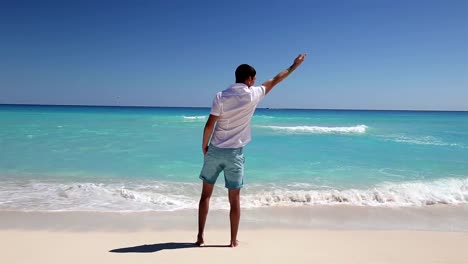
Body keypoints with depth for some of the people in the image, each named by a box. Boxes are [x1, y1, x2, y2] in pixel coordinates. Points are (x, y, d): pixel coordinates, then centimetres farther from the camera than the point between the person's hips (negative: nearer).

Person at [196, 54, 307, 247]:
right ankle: (233, 240, 17)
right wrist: (294, 66, 23)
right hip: (234, 153, -1)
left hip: (215, 151, 1)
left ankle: (200, 237, 16)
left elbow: (209, 125, -7)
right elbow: (274, 81, 9)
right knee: (234, 199, 8)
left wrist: (204, 146, 7)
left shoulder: (221, 96, -5)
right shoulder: (253, 95, -5)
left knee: (206, 194, 11)